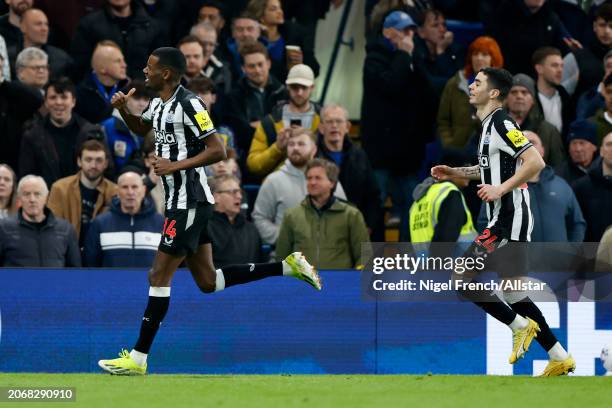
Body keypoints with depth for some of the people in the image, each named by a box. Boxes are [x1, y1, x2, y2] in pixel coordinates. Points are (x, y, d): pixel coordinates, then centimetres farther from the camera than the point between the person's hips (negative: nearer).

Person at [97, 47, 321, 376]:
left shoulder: (189, 104, -16)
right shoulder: (158, 104, 12)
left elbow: (217, 150, -19)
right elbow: (141, 128, 34)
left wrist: (176, 165, -24)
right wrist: (123, 110, 14)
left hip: (190, 203, -10)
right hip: (180, 202, 10)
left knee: (159, 277, -8)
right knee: (208, 282, 11)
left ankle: (138, 358, -5)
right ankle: (287, 266, 16)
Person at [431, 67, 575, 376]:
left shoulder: (501, 124, -13)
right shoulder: (489, 125, 17)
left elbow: (535, 163, -22)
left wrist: (500, 188, -22)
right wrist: (454, 173, 24)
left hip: (510, 220, -10)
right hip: (505, 220, 10)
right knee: (511, 292, 11)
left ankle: (519, 325, -5)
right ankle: (560, 357, 14)